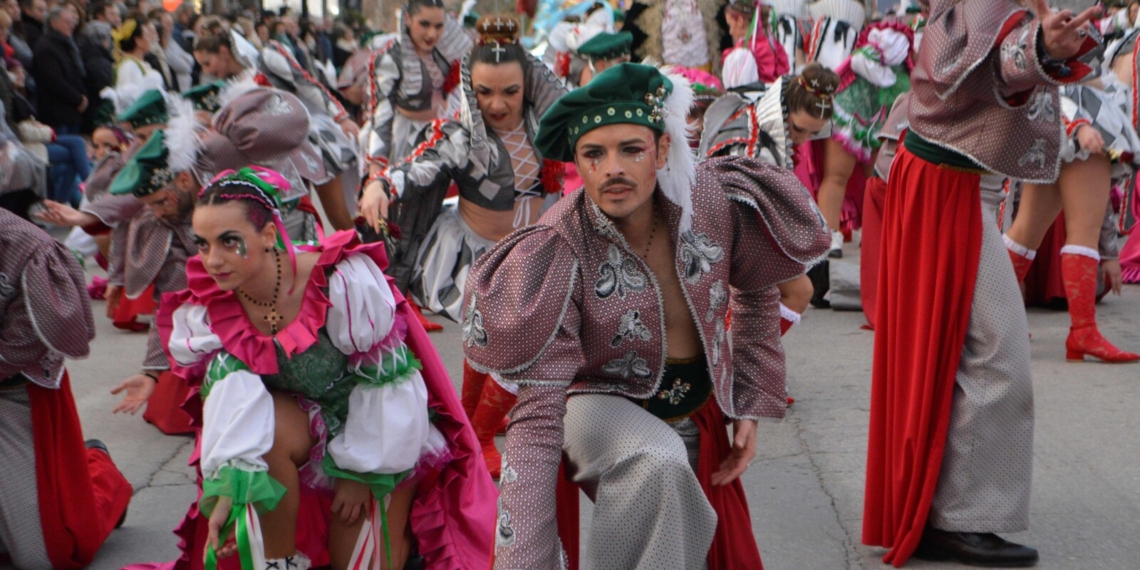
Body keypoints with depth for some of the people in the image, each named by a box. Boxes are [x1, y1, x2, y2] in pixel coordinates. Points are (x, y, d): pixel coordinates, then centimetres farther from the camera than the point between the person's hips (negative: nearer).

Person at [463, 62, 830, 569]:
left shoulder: (717, 201, -18)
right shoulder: (560, 252, -29)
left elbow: (757, 293, 5)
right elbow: (537, 413, -32)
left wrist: (752, 406, 3)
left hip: (700, 412, 5)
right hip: (601, 406, -5)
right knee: (658, 461, -38)